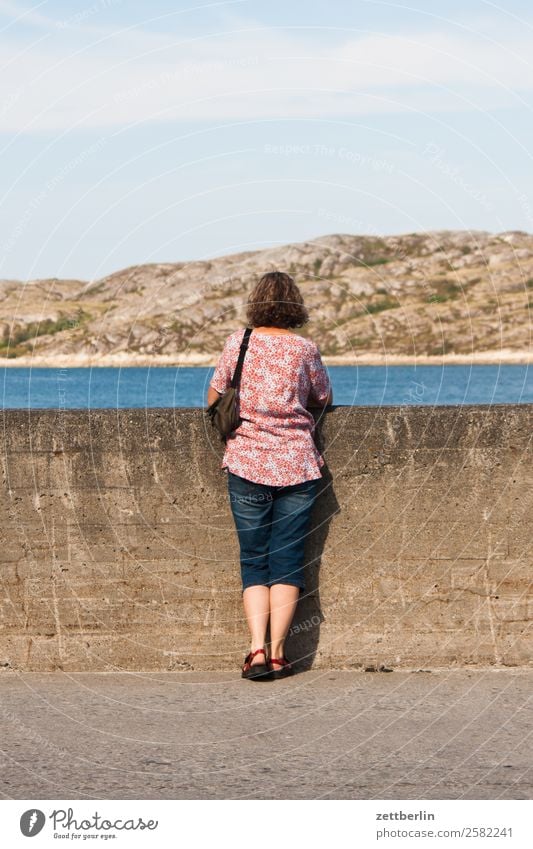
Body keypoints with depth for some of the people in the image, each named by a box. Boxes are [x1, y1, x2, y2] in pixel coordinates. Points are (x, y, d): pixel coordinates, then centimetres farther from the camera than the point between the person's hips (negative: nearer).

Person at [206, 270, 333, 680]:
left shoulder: (239, 342, -1)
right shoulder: (305, 348, -1)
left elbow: (214, 397, 7)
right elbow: (324, 400, 12)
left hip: (247, 465, 0)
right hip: (298, 466, 0)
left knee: (253, 562, 6)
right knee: (287, 561, 4)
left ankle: (257, 650, -7)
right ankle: (277, 653, -1)